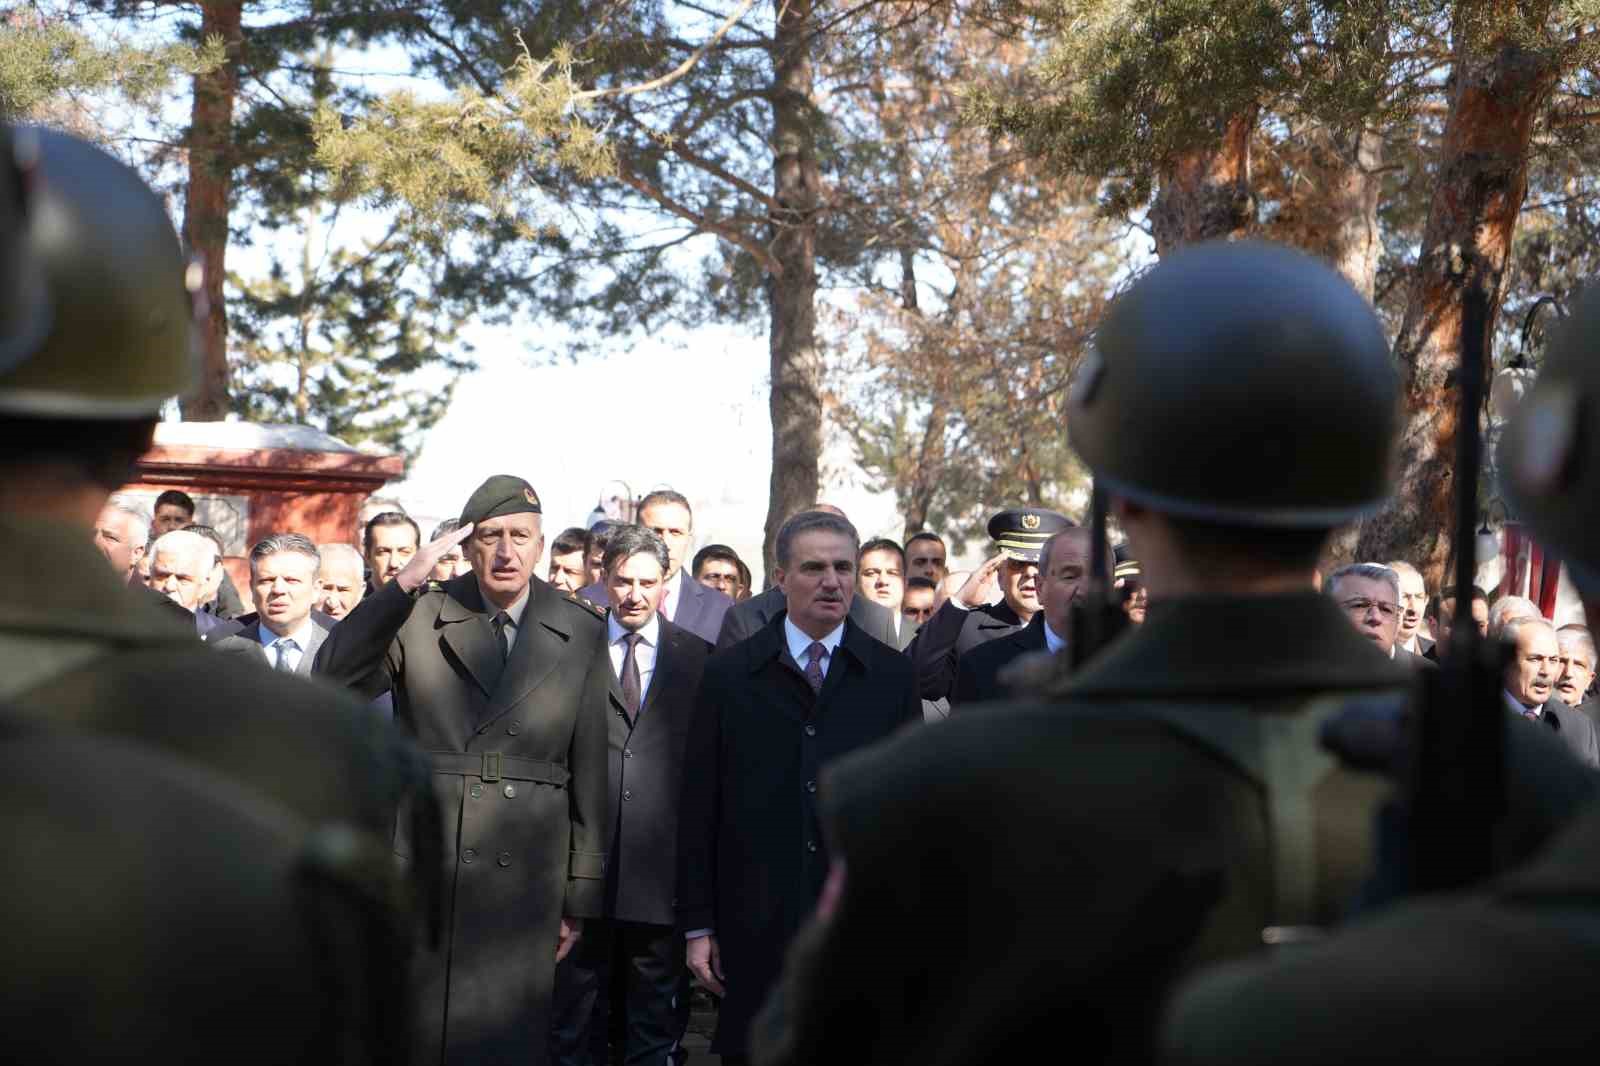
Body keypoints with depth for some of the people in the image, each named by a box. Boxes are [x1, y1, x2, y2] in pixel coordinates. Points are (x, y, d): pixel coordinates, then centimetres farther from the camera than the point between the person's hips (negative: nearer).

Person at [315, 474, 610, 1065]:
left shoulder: (581, 633, 5)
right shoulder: (419, 617, 3)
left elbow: (591, 772, 7)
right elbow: (332, 679, -11)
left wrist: (581, 897, 6)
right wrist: (403, 583, -20)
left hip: (523, 882, 0)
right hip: (421, 875, 0)